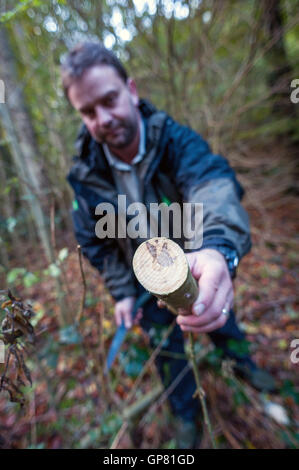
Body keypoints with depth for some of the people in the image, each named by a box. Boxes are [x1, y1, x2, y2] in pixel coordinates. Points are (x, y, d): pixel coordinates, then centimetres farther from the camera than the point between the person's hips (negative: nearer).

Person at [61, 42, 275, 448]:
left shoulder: (177, 140, -25)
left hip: (198, 265, 0)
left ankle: (242, 363, 63)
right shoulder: (86, 174, -18)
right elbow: (95, 241, -7)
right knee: (167, 349, 20)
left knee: (221, 318, 26)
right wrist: (121, 292, -9)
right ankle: (185, 412, 53)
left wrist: (220, 248, -65)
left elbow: (214, 183, -44)